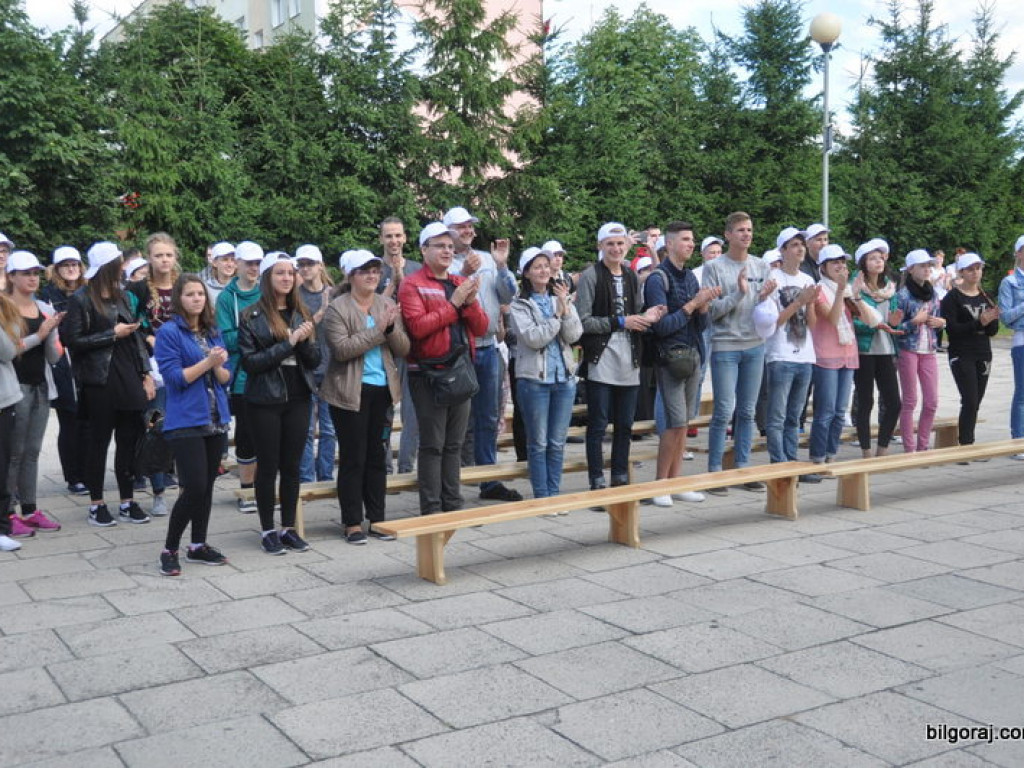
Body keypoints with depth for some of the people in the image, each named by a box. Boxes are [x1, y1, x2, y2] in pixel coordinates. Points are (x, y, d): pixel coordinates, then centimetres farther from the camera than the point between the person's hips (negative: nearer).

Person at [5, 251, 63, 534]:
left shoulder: (45, 309, 10)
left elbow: (54, 356, 9)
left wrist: (52, 331, -8)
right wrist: (38, 335, -16)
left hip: (41, 387, 6)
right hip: (17, 386, -6)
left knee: (32, 451, 10)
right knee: (14, 452, -2)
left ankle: (30, 510, 15)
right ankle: (9, 513, 4)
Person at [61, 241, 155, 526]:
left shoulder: (122, 297, 13)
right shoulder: (81, 299, -5)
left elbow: (136, 337, 13)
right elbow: (73, 340, -11)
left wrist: (146, 374, 7)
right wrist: (113, 334, -10)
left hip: (129, 378, 5)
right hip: (100, 382, -5)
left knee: (128, 441, 6)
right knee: (99, 442, 3)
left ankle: (128, 501, 16)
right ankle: (96, 504, 13)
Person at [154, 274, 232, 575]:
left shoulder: (213, 332, 12)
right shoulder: (169, 332, -6)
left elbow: (225, 377, 11)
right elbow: (174, 377, -12)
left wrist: (218, 366, -11)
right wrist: (207, 362, -18)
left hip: (216, 421, 6)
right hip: (186, 423, -6)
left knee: (207, 485, 10)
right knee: (194, 487, -10)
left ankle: (198, 545, 23)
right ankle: (169, 550, 4)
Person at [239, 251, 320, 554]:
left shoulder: (302, 314, 8)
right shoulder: (252, 316, -5)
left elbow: (315, 360, 6)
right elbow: (250, 361, -13)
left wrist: (304, 342, -14)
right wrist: (289, 343, -17)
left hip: (298, 398, 4)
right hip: (265, 401, -4)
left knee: (292, 466, 9)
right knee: (268, 466, 4)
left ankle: (289, 528, 20)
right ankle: (268, 530, 15)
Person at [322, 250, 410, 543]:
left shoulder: (387, 305, 9)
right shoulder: (337, 308, -6)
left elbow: (403, 349, 5)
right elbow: (342, 349, -19)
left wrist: (391, 327, -15)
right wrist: (378, 330, -19)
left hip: (381, 388, 5)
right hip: (350, 392, -5)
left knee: (376, 454, 10)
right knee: (353, 456, 0)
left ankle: (376, 519, 18)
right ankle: (353, 523, 9)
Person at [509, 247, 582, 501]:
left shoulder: (562, 298, 9)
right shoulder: (519, 305, -2)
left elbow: (574, 335, -3)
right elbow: (533, 338, -14)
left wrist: (565, 306, -13)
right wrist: (557, 315, -11)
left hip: (564, 377, 4)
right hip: (534, 378, -3)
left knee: (557, 442, 8)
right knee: (538, 443, 2)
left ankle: (554, 494, 17)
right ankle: (542, 496, 9)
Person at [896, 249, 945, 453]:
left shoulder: (932, 292, 12)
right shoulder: (903, 295, -7)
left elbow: (939, 318, 22)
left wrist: (941, 322, 1)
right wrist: (915, 321, -20)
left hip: (929, 351, 6)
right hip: (908, 350, -6)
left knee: (931, 402, 5)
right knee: (910, 402, 0)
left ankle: (922, 446, 18)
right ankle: (909, 449, 7)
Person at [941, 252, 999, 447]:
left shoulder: (985, 296, 13)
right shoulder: (952, 297, -5)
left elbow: (993, 331, 11)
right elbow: (952, 329, -15)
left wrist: (993, 319, -10)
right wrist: (979, 322, -23)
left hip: (983, 355, 6)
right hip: (962, 356, -6)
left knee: (975, 403, 5)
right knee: (970, 401, -14)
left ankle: (967, 443, 12)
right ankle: (966, 445, -10)